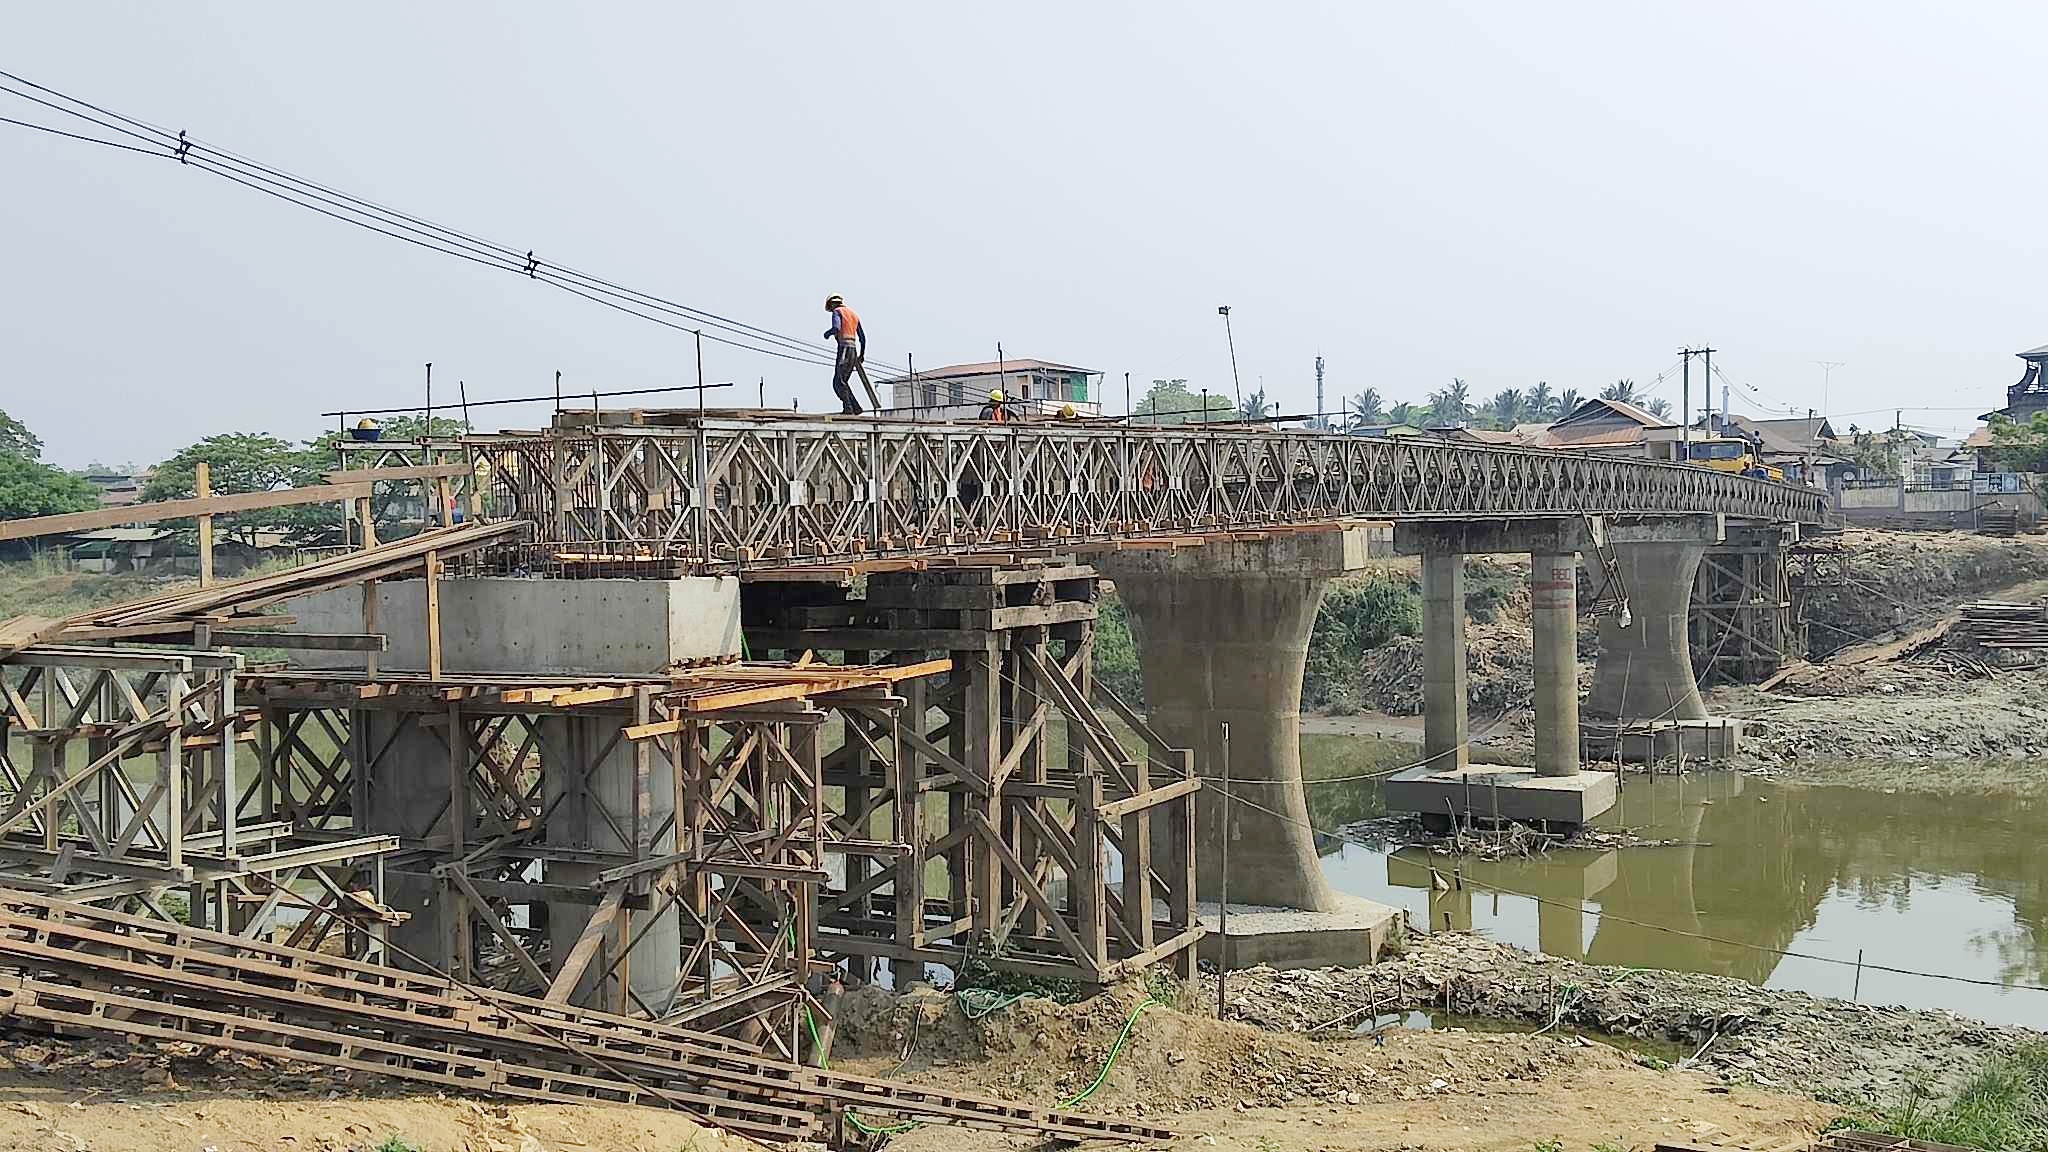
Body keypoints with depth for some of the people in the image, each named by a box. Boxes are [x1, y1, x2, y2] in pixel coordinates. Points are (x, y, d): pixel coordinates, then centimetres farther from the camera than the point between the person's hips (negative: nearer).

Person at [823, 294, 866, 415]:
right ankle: (856, 408, 4)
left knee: (839, 382, -9)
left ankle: (848, 409, -18)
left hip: (844, 349, -8)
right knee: (842, 383, 12)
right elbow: (863, 337, 24)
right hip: (854, 351, 8)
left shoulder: (837, 312, 1)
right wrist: (861, 355, 34)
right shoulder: (853, 314, 23)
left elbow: (836, 328, -20)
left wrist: (828, 333, 1)